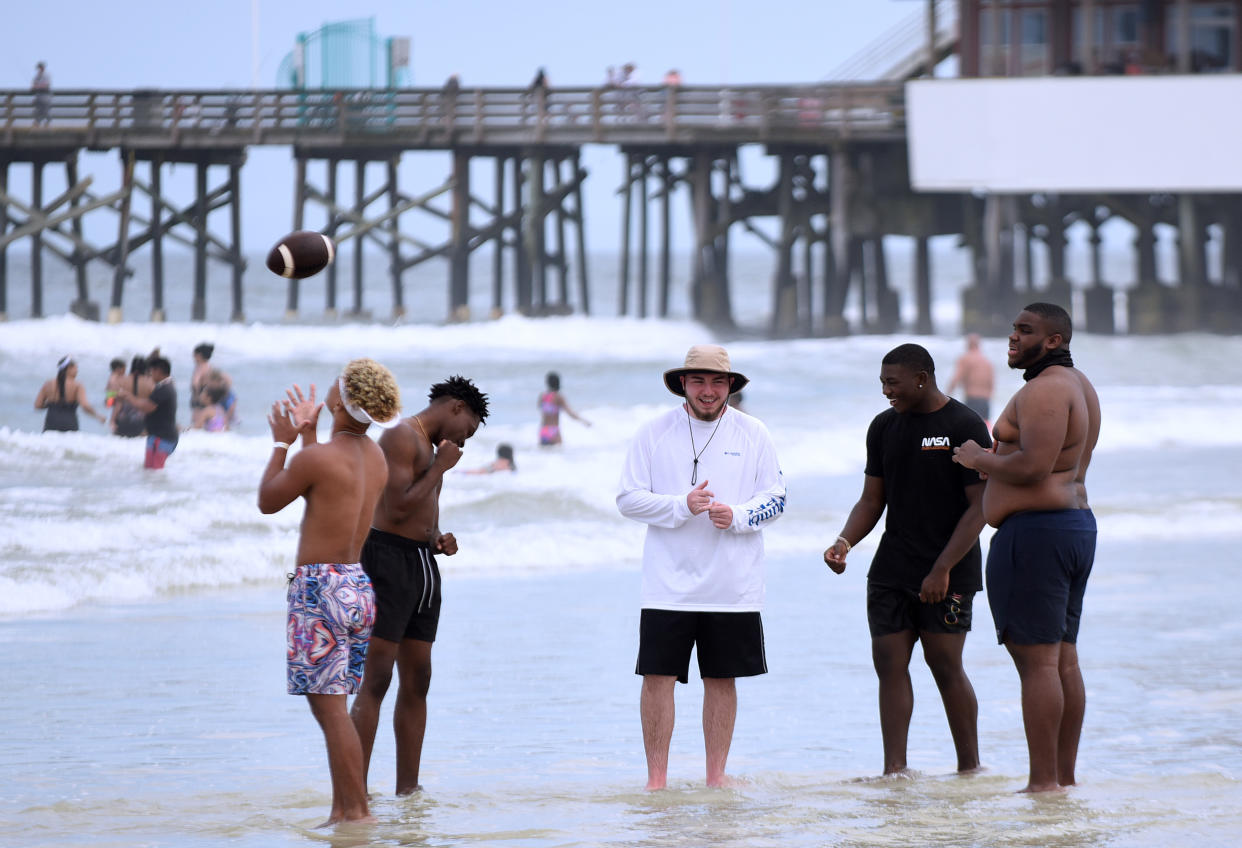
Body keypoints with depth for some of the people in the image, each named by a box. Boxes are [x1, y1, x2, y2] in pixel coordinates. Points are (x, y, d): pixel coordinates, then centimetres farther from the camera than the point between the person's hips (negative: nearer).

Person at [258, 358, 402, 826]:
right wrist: (308, 435, 34)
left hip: (320, 587, -8)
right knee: (333, 707, 16)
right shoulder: (377, 459, 8)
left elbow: (267, 502, 0)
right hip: (360, 587, 8)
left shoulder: (316, 458, -16)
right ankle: (341, 809, 18)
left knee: (329, 708, -5)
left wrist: (282, 443, 11)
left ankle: (357, 811, -6)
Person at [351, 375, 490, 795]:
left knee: (417, 681, 9)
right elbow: (398, 509, -19)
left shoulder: (430, 446, 21)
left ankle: (408, 790, 13)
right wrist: (440, 468, -12)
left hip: (423, 565, 10)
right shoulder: (402, 438, -10)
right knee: (375, 680, -13)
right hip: (389, 559, -10)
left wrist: (438, 539, 8)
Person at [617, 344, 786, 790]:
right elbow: (628, 498, -2)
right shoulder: (654, 433, 1)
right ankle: (656, 777, 3)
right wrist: (682, 506, -16)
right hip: (669, 583, -1)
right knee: (658, 677, -4)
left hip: (733, 584, 1)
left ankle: (716, 774, 17)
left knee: (722, 679, 7)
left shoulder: (752, 434, 4)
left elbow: (775, 499, 6)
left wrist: (738, 515, -14)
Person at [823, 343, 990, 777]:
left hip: (948, 573, -6)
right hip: (892, 570, 6)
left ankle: (970, 768, 5)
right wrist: (844, 542, -4)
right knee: (889, 663, -1)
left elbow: (979, 506, -10)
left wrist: (942, 570, -16)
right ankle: (895, 770, 1)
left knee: (945, 665, -5)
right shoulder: (884, 427, 11)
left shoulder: (965, 427, -7)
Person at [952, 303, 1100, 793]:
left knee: (1036, 658, -10)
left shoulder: (1044, 389, -15)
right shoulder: (1078, 385, 19)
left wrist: (980, 459, -10)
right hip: (1076, 525, 11)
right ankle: (1065, 776, 14)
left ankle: (1044, 782, -12)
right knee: (1063, 658, 12)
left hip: (1034, 529, -11)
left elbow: (1034, 466, -26)